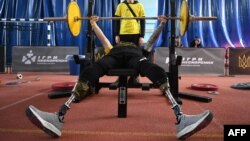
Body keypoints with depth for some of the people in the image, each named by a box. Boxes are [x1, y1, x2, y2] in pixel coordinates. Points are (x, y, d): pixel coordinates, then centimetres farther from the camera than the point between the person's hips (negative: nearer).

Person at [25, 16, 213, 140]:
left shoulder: (141, 48, 47)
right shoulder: (113, 47, 46)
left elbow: (154, 37, 51)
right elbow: (103, 38, 51)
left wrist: (162, 24, 52)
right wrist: (94, 23, 59)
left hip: (135, 55, 0)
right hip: (115, 55, 0)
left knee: (157, 72, -36)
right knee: (89, 71, -34)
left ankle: (180, 119, -54)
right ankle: (59, 117, -51)